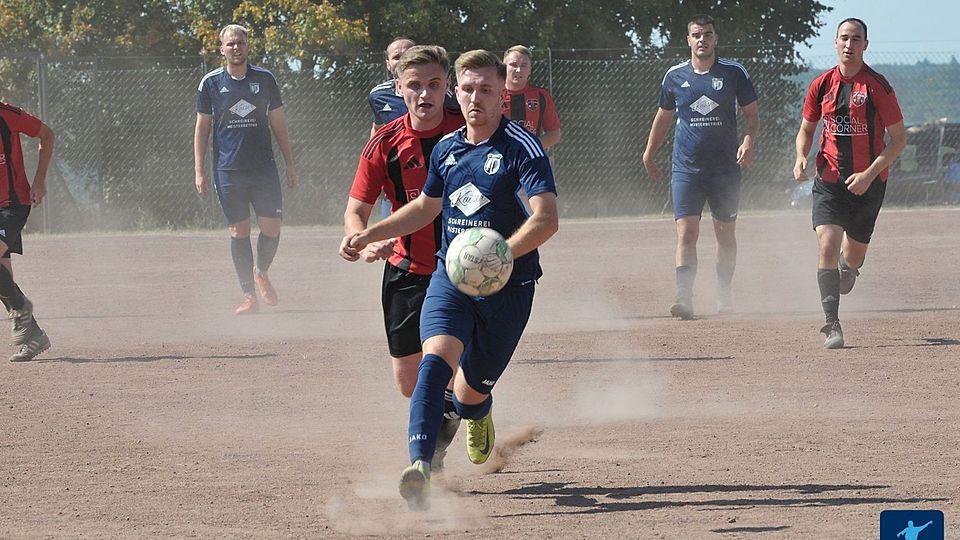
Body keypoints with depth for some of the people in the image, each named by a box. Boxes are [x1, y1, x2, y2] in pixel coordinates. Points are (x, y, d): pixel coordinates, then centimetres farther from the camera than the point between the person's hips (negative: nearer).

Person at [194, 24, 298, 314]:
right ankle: (249, 295, 6)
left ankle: (261, 273, 24)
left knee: (271, 228, -5)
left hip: (264, 168, 1)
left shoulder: (265, 79, 6)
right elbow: (202, 128, 6)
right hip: (228, 170, -1)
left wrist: (290, 164, 10)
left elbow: (278, 124, 12)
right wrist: (199, 171, 1)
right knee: (239, 231, -1)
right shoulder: (211, 83, 3)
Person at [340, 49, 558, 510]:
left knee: (469, 396, 7)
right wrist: (369, 235, 22)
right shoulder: (446, 149, 9)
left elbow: (546, 220, -21)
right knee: (436, 359, -26)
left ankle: (479, 412, 48)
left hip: (508, 286, -3)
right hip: (450, 277, 3)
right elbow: (426, 207, 28)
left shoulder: (522, 148, -10)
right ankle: (419, 467, -40)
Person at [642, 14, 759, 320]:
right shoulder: (675, 76, 4)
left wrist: (748, 140, -12)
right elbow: (664, 116, 18)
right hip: (686, 168, 0)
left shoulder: (734, 73, -1)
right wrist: (649, 154, 20)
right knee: (686, 233, -13)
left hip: (725, 167, 0)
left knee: (726, 235, 11)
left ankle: (725, 295, 26)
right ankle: (684, 299, -20)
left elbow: (751, 113, 6)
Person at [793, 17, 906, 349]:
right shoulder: (822, 85, 1)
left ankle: (848, 267, 51)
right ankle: (832, 325, -14)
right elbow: (806, 129, 15)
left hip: (868, 183, -1)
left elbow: (899, 139, -6)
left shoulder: (877, 86, -9)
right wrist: (801, 157, -7)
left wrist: (869, 174, -17)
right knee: (827, 246, -18)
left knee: (853, 257, 11)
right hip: (829, 181, 1)